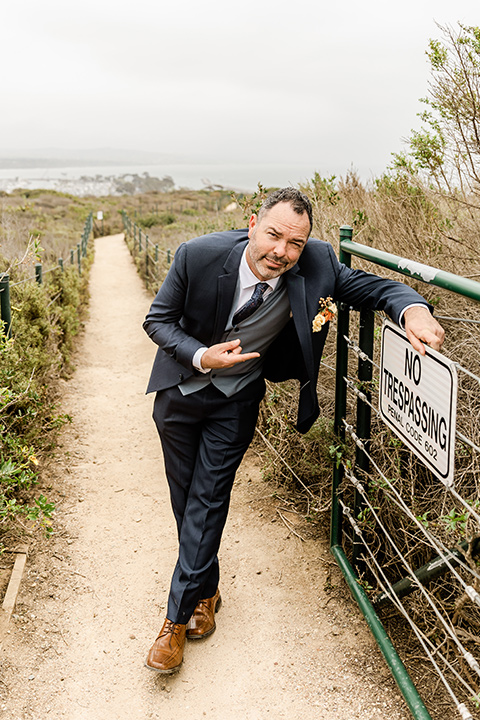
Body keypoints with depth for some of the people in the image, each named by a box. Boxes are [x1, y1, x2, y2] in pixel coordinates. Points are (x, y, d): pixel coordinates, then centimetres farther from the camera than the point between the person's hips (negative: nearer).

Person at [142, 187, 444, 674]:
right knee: (184, 497, 14)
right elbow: (158, 319, -12)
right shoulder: (199, 255, -25)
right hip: (181, 387, 1)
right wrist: (201, 356, -29)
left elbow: (373, 287, -14)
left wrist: (413, 309, -37)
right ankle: (206, 588, 40)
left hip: (237, 398, -1)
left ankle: (178, 615, 15)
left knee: (208, 498, -1)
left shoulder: (315, 266, -22)